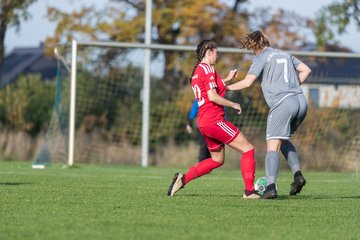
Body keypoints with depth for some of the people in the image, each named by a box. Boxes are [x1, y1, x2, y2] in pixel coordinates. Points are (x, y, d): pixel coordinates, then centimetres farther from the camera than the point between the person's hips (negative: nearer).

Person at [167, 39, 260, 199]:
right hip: (214, 120, -10)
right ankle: (249, 191, -10)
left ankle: (183, 179, 13)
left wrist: (227, 79, 26)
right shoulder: (207, 69, -12)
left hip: (204, 122, 10)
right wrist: (233, 105, -10)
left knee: (217, 160, 22)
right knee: (248, 149, -5)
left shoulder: (196, 71, 16)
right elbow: (212, 96, -20)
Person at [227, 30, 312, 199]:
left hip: (282, 103, -7)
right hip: (300, 101, 7)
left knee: (272, 147, -8)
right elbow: (306, 70, 22)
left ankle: (271, 187, -23)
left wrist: (226, 87, 6)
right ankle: (297, 174, 8)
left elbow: (247, 82, -6)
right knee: (283, 140, 25)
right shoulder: (284, 55, 22)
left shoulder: (261, 58, 2)